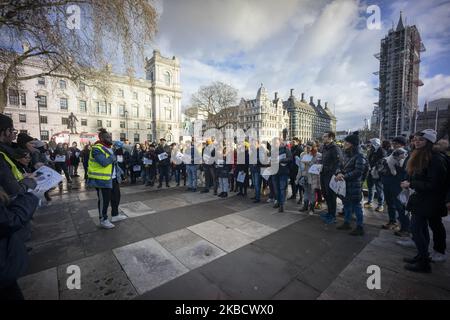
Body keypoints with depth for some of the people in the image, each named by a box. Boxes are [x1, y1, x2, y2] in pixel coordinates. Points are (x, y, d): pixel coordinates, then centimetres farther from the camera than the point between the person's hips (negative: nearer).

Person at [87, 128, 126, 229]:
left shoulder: (108, 148, 14)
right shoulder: (96, 149, -18)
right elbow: (104, 162, -30)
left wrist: (118, 169, 11)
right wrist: (112, 158, -15)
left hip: (113, 178, 10)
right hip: (102, 179, -10)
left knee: (116, 197, 19)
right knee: (104, 200, 3)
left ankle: (115, 215, 35)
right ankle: (103, 220, 20)